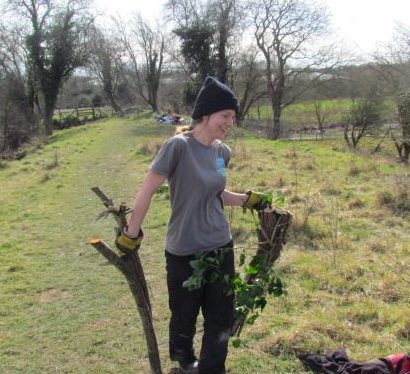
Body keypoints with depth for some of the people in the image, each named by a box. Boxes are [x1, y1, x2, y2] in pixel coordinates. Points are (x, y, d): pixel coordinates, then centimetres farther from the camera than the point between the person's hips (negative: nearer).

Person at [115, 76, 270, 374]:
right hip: (185, 252, -5)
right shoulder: (178, 146, -20)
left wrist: (248, 200, 6)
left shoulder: (223, 152, 1)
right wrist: (132, 235, -11)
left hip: (221, 247, 5)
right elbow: (147, 191, -16)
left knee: (221, 318, 12)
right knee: (185, 316, 18)